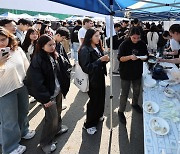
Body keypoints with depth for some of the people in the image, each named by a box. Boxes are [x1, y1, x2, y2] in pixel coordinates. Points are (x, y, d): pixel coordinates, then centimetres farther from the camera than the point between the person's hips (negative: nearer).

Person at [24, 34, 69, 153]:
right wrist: (45, 98, -21)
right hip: (48, 94, -7)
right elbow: (37, 81, -22)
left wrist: (64, 87, 7)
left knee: (58, 112, 21)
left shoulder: (55, 55, 3)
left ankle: (57, 128, 48)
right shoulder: (37, 60, -20)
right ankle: (46, 142, 21)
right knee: (52, 118, 0)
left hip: (58, 90, 7)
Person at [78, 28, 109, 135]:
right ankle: (89, 124, 22)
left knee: (101, 97, 16)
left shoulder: (98, 47, 6)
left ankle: (98, 116, 43)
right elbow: (86, 67, -23)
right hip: (92, 79, -7)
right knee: (94, 100, 3)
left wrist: (105, 59, -2)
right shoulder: (85, 50, -19)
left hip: (100, 77, 8)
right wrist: (100, 60, -26)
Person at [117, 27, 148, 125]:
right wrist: (130, 57, -32)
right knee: (125, 93, 2)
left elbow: (146, 55, 7)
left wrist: (144, 57, -17)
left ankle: (135, 104, 49)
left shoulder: (142, 44, -3)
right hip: (126, 73, -4)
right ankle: (121, 111, 18)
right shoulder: (124, 44, -15)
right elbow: (120, 58, -16)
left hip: (138, 72, 5)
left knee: (137, 91, 23)